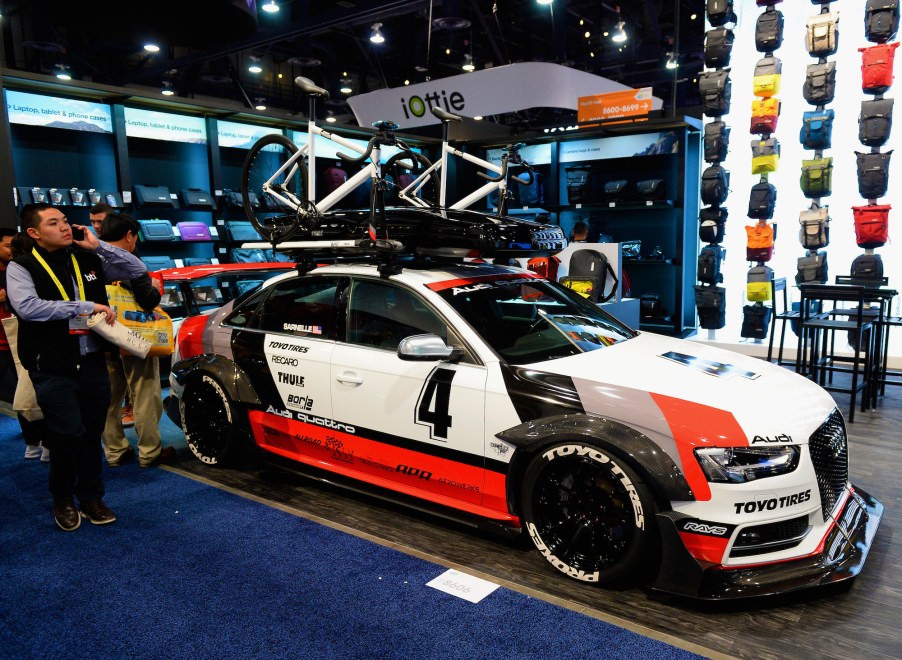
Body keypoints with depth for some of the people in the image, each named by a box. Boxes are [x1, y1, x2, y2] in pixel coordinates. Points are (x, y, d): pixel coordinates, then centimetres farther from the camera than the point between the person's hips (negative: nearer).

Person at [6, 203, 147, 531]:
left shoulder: (89, 260, 8)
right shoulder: (21, 267, -3)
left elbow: (137, 269, 9)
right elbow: (27, 306, -20)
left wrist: (98, 245, -2)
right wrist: (85, 306, -21)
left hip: (93, 364, 4)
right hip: (53, 370, -4)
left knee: (92, 435, 12)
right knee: (68, 435, -3)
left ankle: (91, 498, 29)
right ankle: (63, 500, 22)